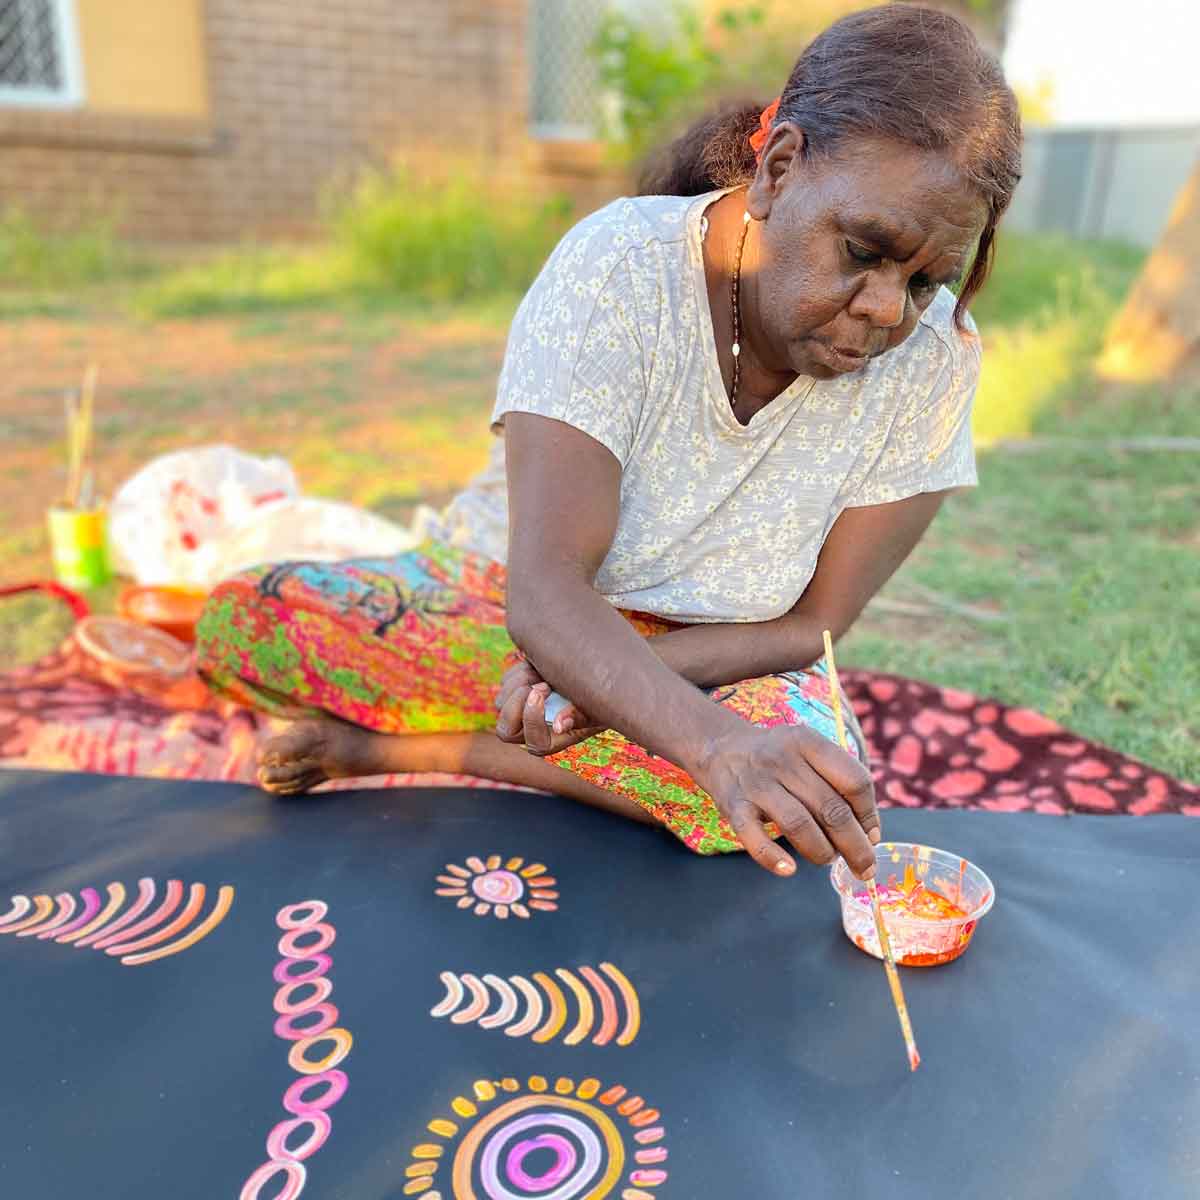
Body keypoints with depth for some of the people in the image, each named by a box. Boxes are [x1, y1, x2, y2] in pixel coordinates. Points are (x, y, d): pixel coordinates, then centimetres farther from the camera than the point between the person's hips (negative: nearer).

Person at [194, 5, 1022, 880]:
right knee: (239, 623, -21)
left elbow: (811, 625, -11)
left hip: (725, 659, 3)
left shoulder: (934, 357, -14)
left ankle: (385, 747, -17)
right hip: (528, 620, -2)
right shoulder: (619, 266, -22)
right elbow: (544, 589, -30)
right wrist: (713, 740, -47)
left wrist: (615, 680, -25)